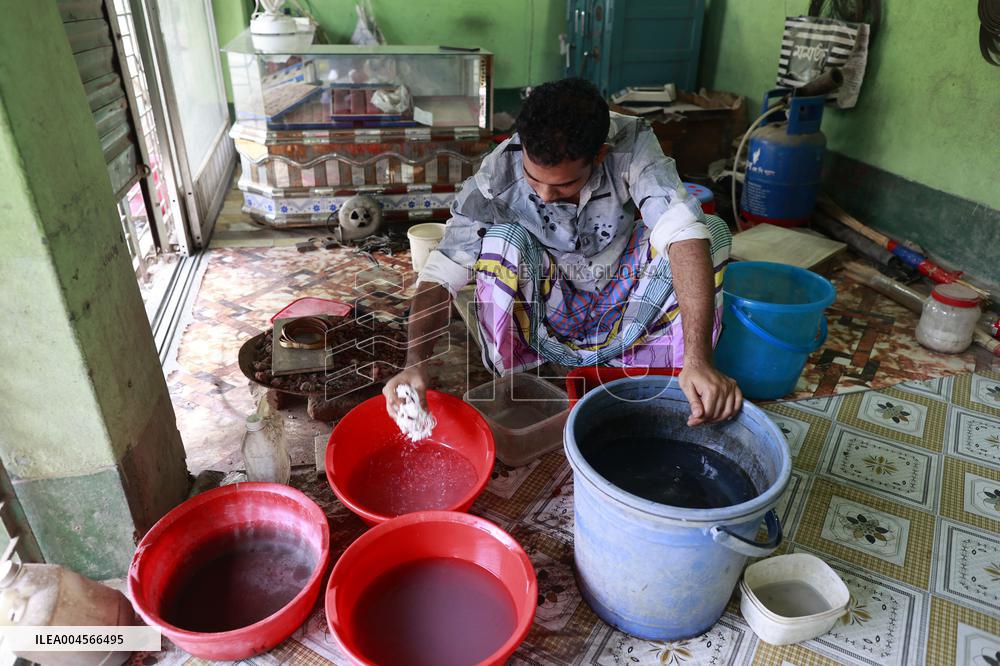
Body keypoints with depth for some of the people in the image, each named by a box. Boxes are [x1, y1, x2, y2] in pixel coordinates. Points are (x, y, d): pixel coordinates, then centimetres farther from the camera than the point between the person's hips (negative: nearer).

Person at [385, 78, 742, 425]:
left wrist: (698, 361, -45)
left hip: (620, 312, 2)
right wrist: (415, 363, -42)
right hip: (543, 314, -1)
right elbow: (439, 275, -25)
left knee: (713, 229, -20)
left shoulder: (631, 143, -23)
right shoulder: (497, 176, -25)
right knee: (501, 238, -30)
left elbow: (683, 232, -35)